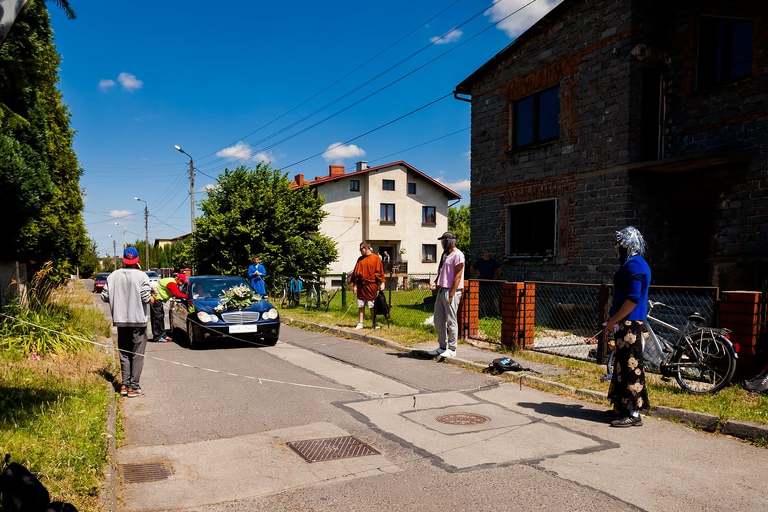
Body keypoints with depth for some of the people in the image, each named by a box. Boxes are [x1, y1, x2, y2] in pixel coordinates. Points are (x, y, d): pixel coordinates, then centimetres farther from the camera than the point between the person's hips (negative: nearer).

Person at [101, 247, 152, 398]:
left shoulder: (113, 276, 1)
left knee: (124, 354, 14)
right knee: (137, 355, 3)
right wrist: (151, 299, 5)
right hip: (138, 320, -4)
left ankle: (125, 385, 15)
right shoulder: (141, 276, -11)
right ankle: (133, 387, 3)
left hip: (120, 320, 4)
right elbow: (146, 297, -17)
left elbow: (104, 296, 1)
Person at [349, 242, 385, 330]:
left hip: (372, 286, -4)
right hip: (361, 286, 4)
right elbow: (356, 272, 12)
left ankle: (374, 324, 12)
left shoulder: (376, 258, -1)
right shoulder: (360, 259, 11)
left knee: (372, 306, 2)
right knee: (360, 306, 6)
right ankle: (360, 323, 13)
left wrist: (381, 283, -8)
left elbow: (379, 272, -2)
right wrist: (354, 285, 7)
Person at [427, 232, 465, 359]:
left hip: (451, 291, -9)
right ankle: (442, 347, 22)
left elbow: (457, 276, -15)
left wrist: (451, 294, -19)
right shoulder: (445, 254, 18)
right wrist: (436, 282, 8)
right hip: (441, 290, 9)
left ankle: (452, 349, 5)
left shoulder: (457, 255, -10)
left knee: (451, 321, -3)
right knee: (438, 320, 12)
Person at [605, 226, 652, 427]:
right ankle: (624, 406, 26)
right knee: (624, 365, 16)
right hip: (629, 323, 11)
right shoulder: (637, 263, 17)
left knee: (629, 366, -7)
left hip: (628, 324, -11)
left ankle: (633, 414, -2)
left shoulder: (633, 265, -16)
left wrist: (613, 320, -17)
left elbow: (633, 299, -22)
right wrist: (614, 319, 22)